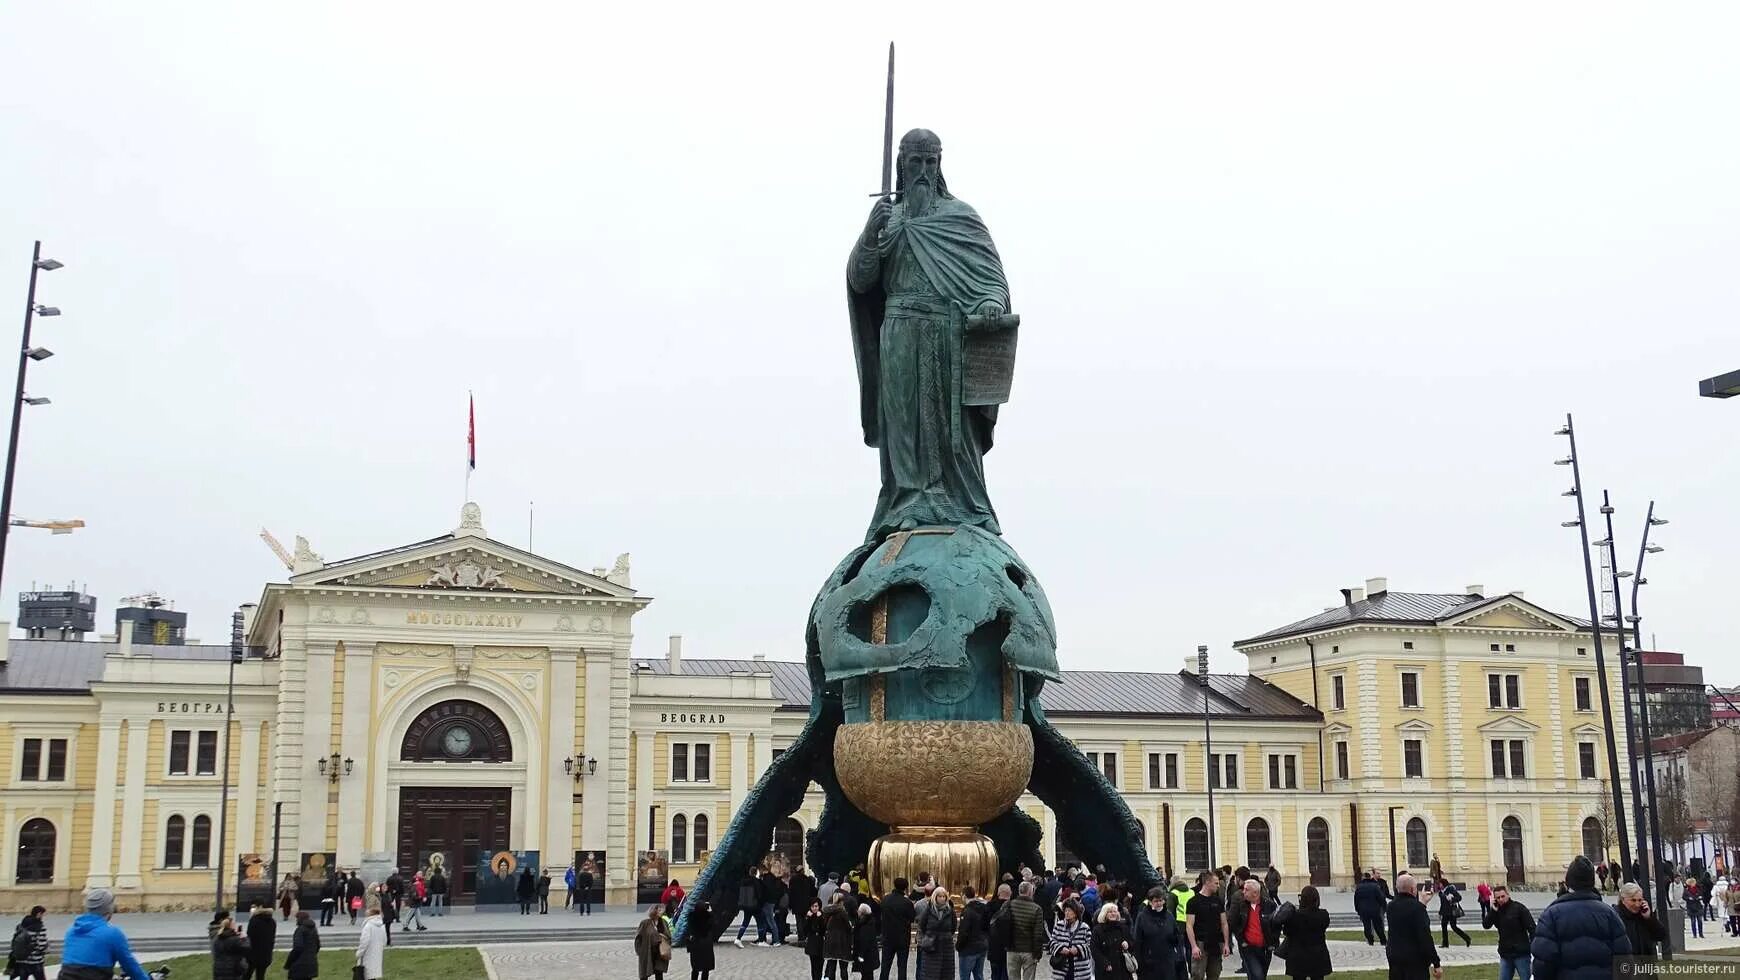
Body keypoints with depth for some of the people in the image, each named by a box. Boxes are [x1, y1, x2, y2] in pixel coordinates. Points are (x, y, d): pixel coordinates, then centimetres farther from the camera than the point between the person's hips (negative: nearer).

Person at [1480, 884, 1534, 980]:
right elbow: (1486, 925, -7)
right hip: (1505, 954, 5)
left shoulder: (1518, 908, -9)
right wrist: (1492, 910, -17)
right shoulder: (1496, 910, 5)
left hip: (1521, 954, -5)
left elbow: (1531, 928, -10)